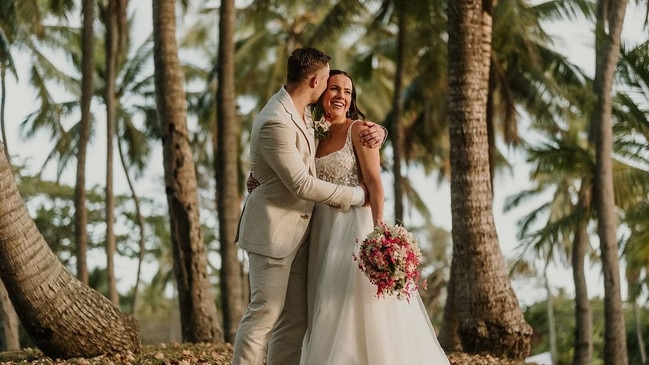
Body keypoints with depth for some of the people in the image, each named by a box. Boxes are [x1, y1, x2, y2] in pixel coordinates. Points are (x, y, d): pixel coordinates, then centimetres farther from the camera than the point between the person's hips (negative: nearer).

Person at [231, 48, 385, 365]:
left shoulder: (302, 111, 8)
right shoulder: (275, 123, -21)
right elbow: (301, 184, -21)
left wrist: (373, 131, 1)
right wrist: (355, 195, -11)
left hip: (297, 230, 9)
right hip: (273, 229, -9)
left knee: (294, 318, 8)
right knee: (265, 311, -8)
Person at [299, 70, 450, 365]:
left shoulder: (357, 130, -5)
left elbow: (374, 182, -13)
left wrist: (379, 228, -26)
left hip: (354, 226, -6)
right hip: (323, 231, 6)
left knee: (358, 307, -6)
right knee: (328, 313, 8)